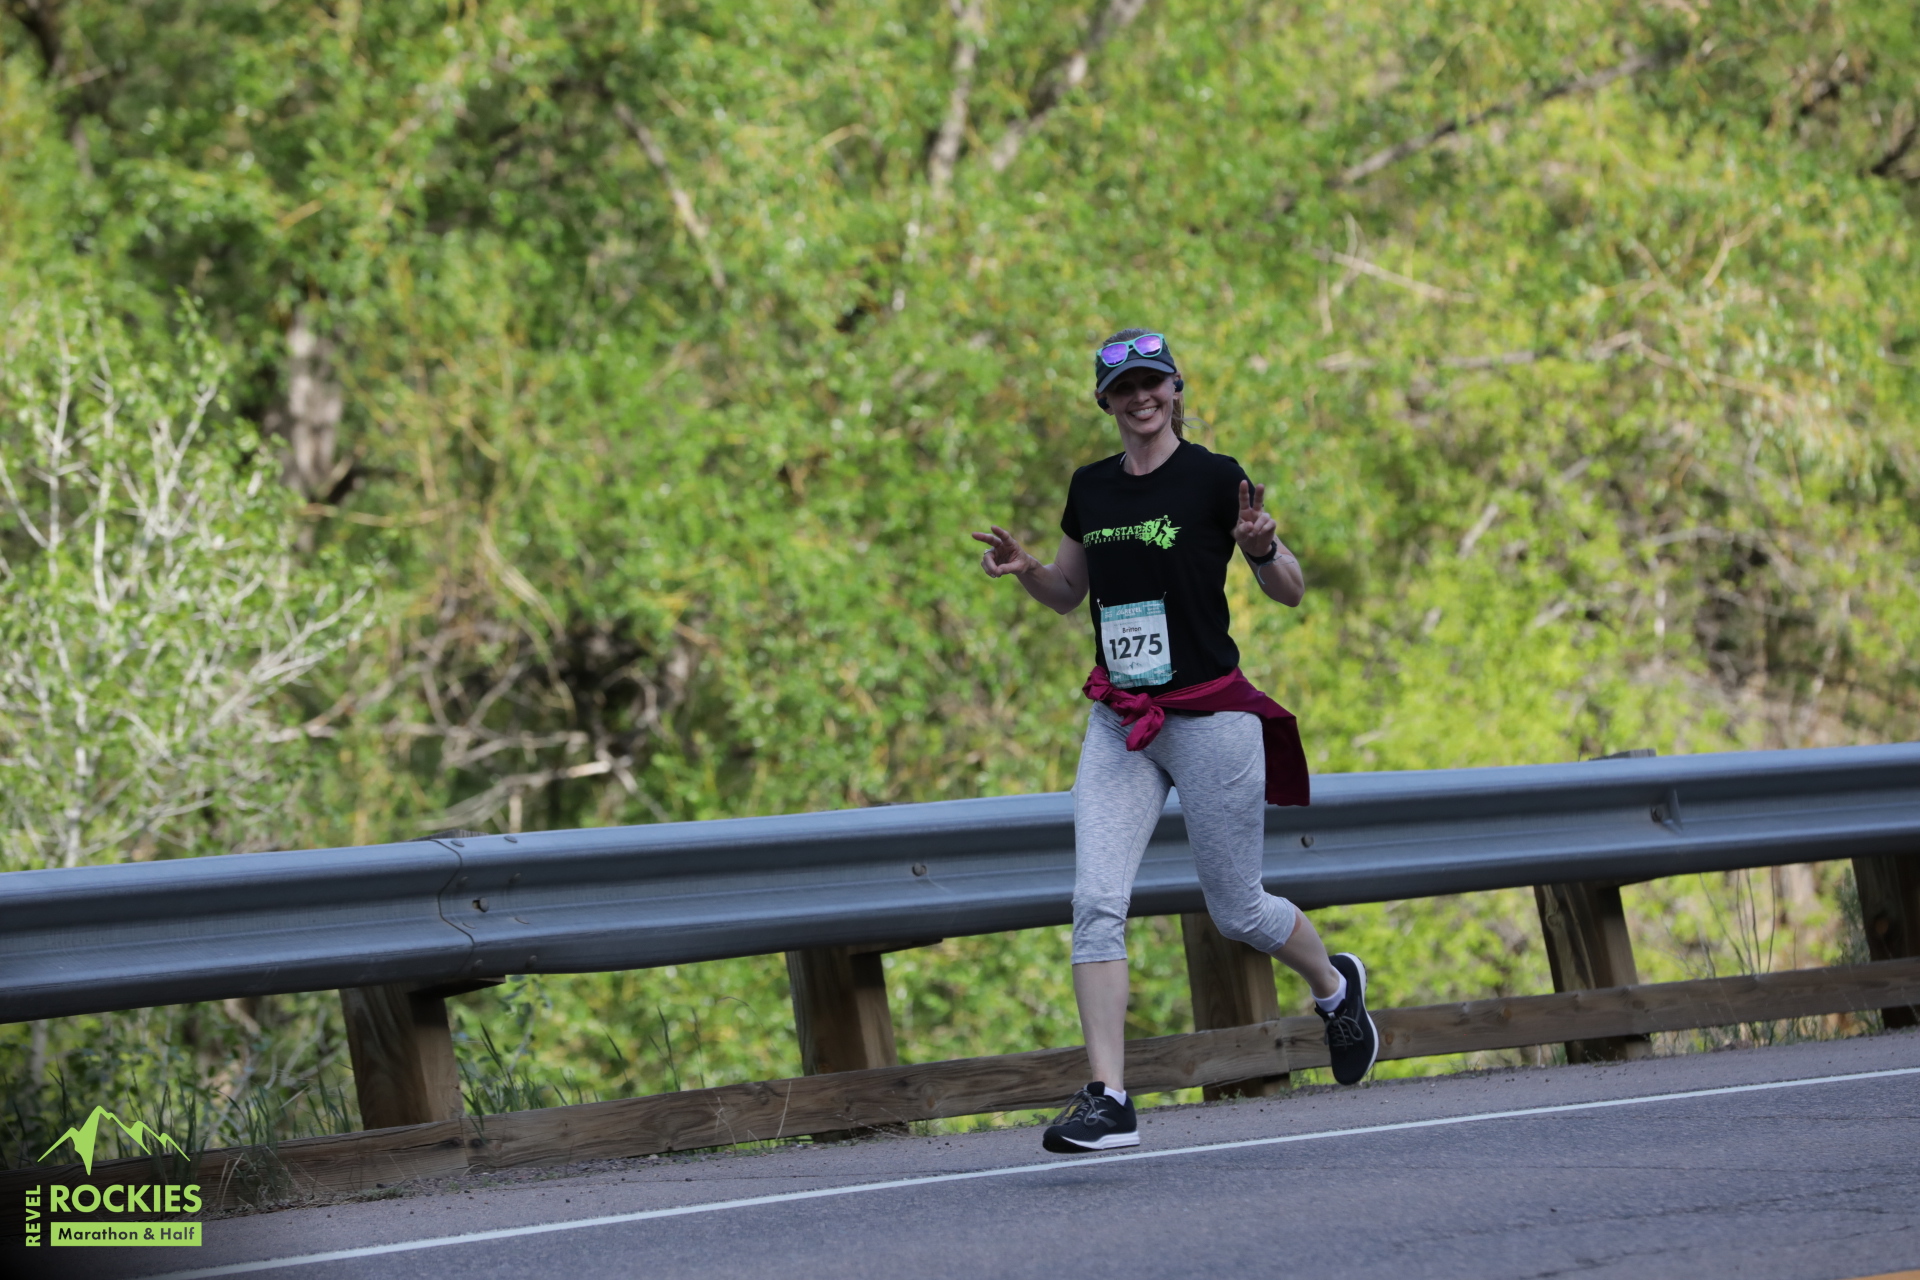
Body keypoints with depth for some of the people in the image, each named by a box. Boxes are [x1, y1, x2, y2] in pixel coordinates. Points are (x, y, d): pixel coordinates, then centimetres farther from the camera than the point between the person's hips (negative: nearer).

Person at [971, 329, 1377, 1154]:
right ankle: (1108, 1100, -14)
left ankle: (1336, 985, 39)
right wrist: (1023, 570, 0)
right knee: (1096, 904, -12)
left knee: (1236, 912, 7)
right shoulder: (1091, 488, 8)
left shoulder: (1216, 479, -7)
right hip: (1117, 724, 4)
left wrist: (1261, 548, -25)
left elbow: (1290, 592, -3)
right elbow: (1068, 592, 21)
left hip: (1209, 720, -4)